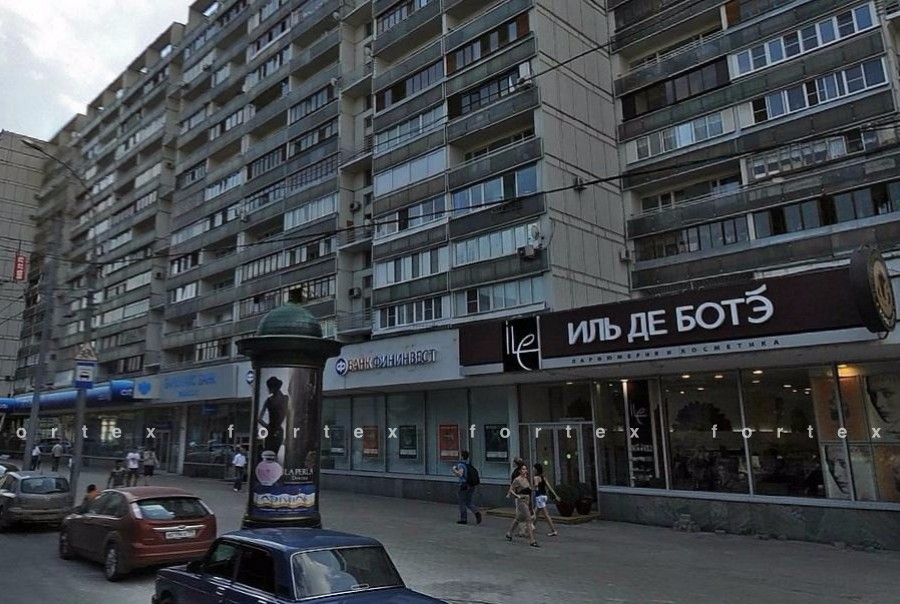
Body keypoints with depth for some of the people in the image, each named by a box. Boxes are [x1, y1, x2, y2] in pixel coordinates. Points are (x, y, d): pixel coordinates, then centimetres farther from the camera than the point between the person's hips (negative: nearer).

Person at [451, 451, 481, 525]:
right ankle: (477, 513, -9)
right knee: (468, 503, 13)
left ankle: (463, 519, 13)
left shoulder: (461, 464, -11)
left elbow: (460, 474, -27)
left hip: (464, 486, -7)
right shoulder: (469, 465, 13)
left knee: (462, 503, 7)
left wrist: (454, 469, -10)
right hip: (472, 486, 7)